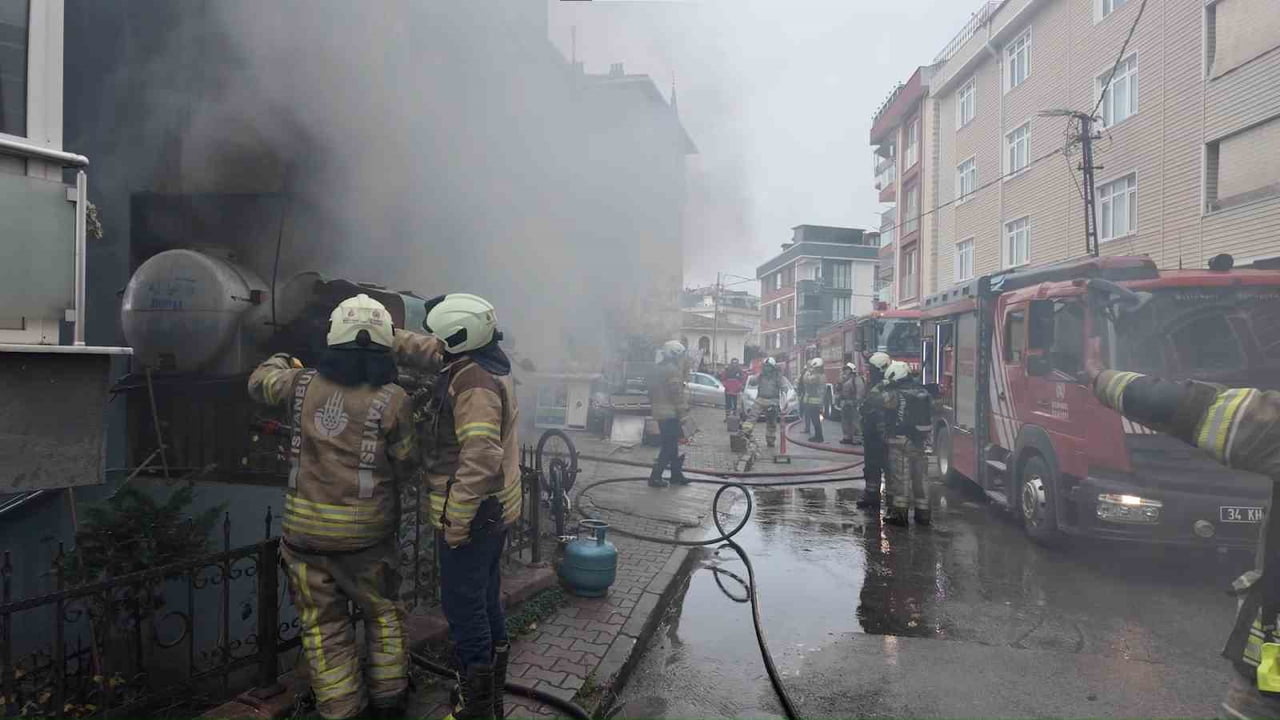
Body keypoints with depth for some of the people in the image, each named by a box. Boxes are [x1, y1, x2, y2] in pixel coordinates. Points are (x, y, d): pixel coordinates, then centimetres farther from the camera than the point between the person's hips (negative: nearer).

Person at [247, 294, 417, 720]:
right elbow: (405, 466, -3)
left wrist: (280, 362, 41)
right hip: (367, 532, -1)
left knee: (323, 625, 13)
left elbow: (259, 383, 20)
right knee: (382, 612, 19)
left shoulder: (302, 384, -2)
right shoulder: (391, 399, -12)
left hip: (306, 528, 2)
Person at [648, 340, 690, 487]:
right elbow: (676, 393, -19)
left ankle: (676, 474, 22)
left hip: (659, 413, 9)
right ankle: (655, 477, -4)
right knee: (669, 446, -4)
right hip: (670, 413, -9)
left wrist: (652, 406, 24)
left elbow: (651, 391, 18)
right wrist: (682, 412, -14)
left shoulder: (657, 369, 14)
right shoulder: (673, 370, -14)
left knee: (671, 444, 16)